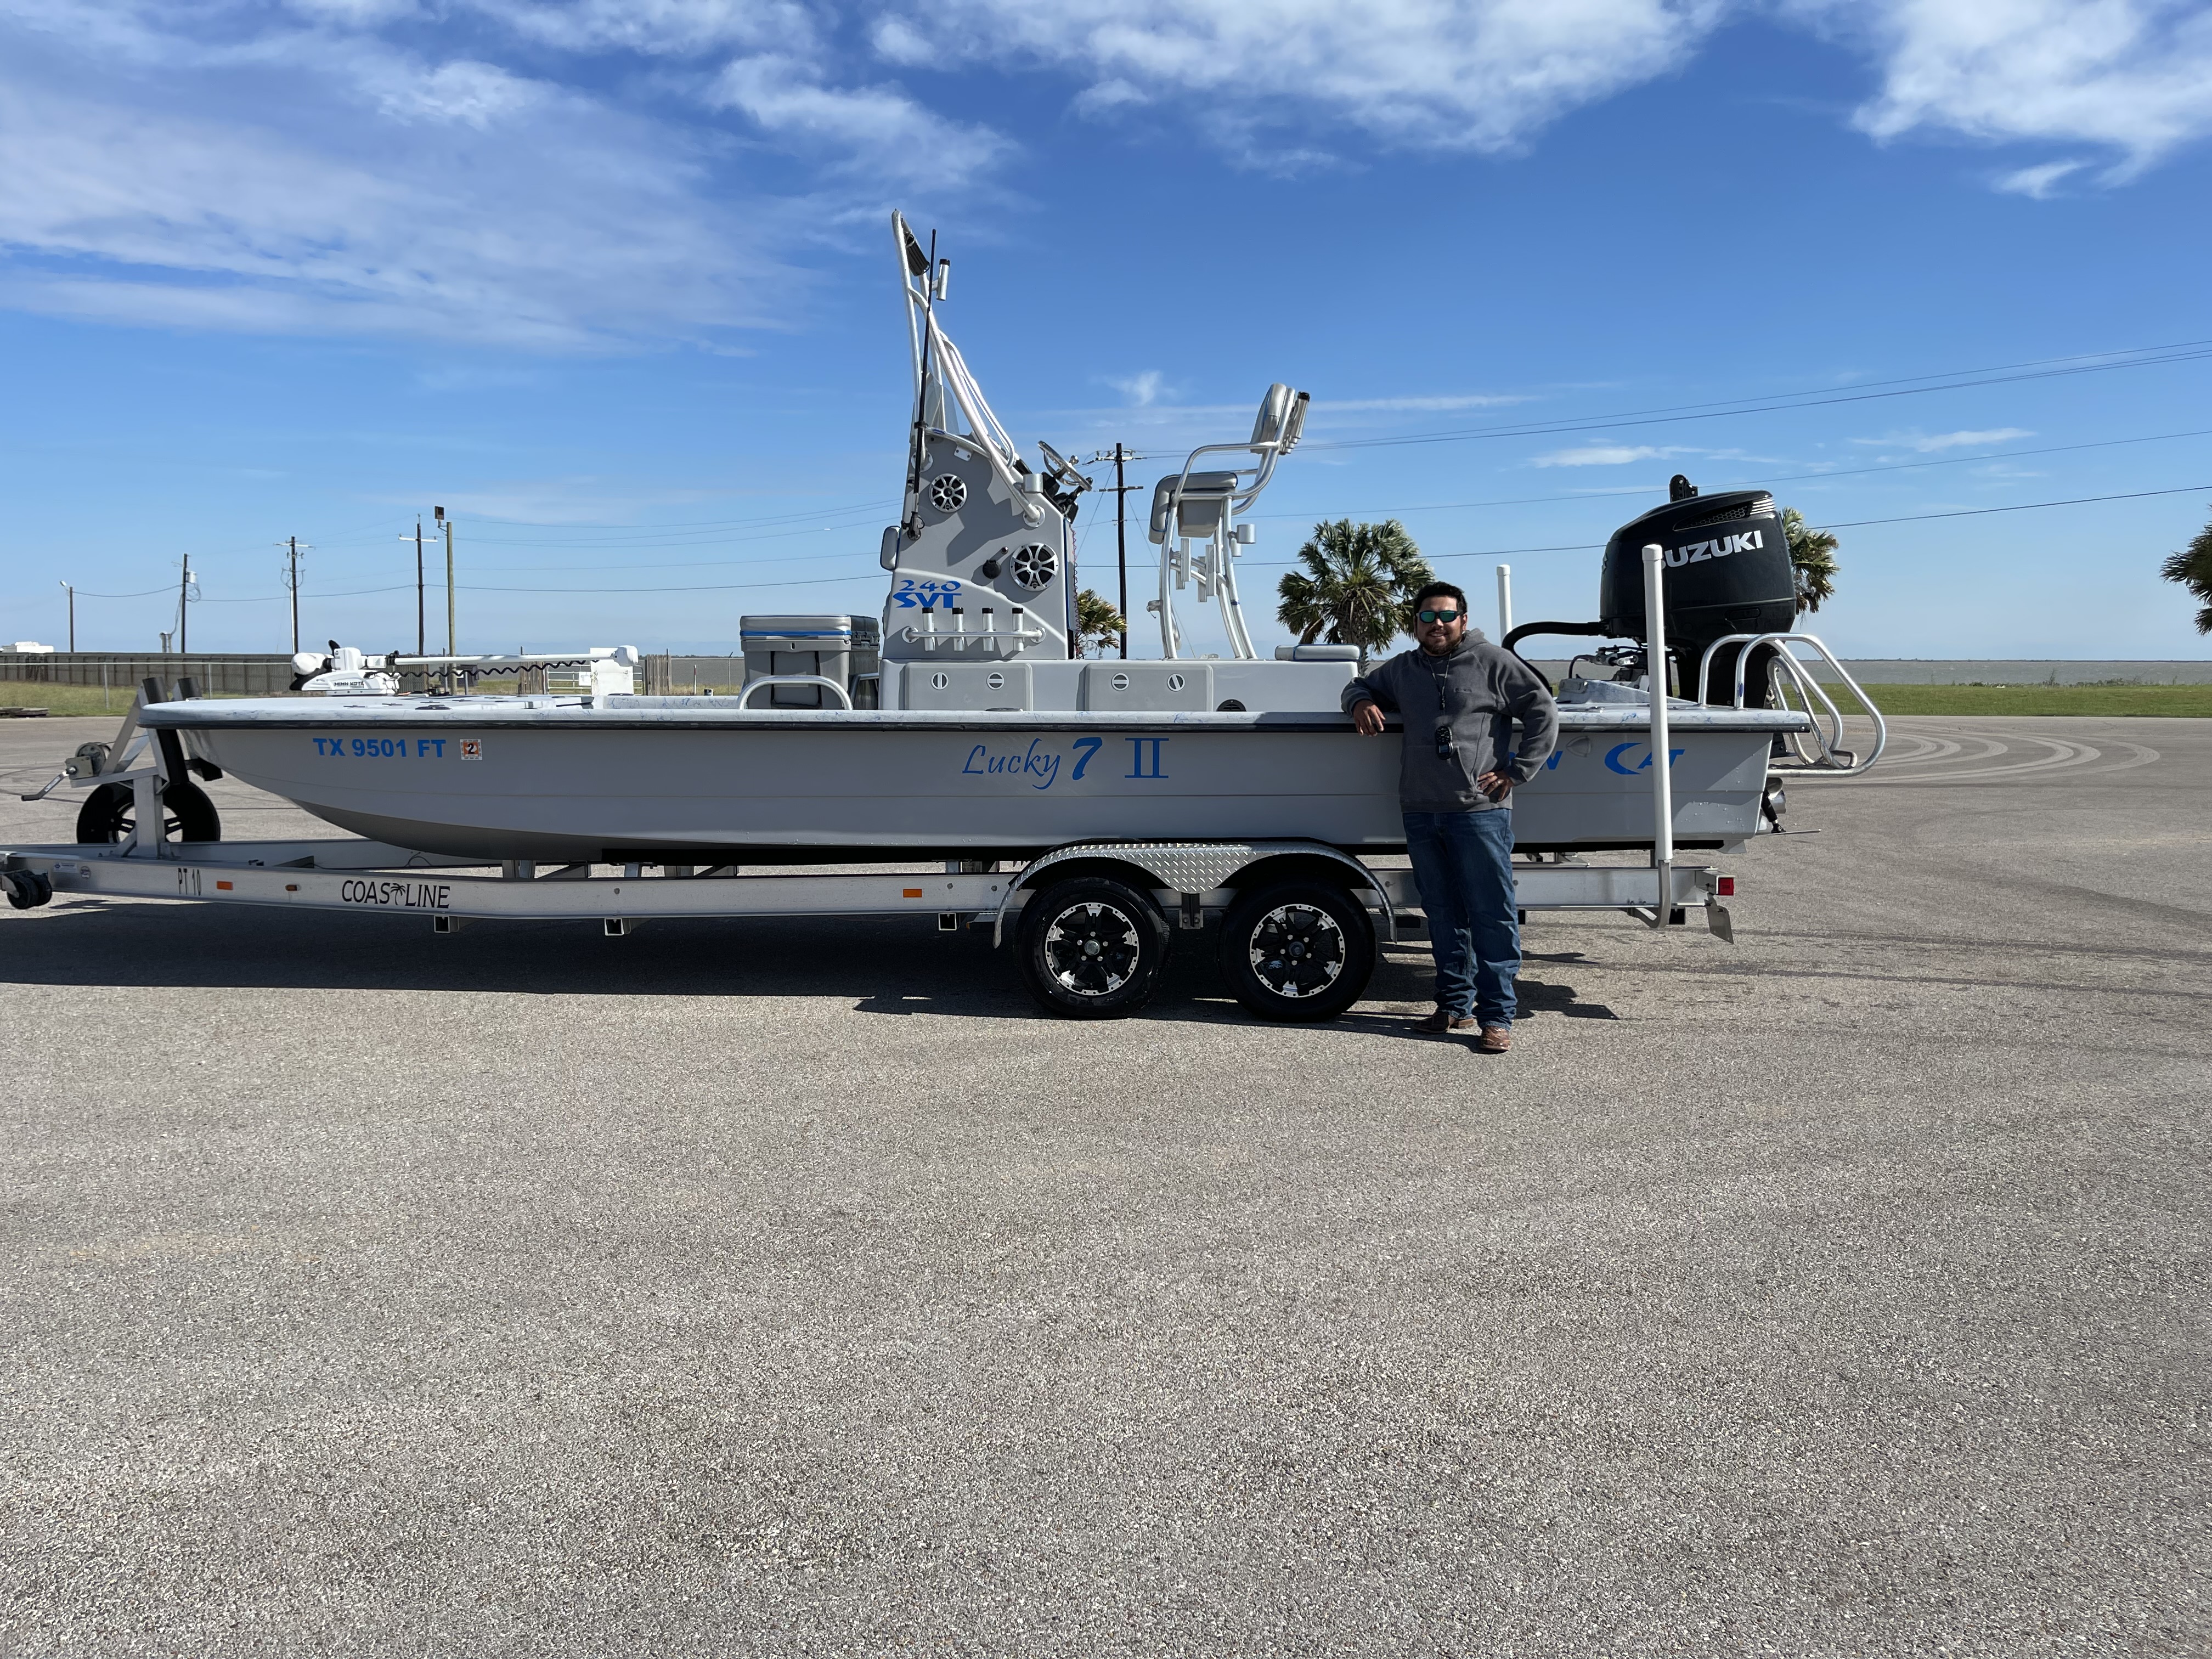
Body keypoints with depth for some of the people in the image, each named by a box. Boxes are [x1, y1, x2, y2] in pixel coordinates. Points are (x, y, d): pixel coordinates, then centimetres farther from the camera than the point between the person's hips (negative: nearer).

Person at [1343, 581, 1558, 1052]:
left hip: (1480, 810, -5)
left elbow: (1544, 713, 3)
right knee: (1443, 914, 11)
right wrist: (1360, 701, 8)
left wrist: (1516, 771, -3)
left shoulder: (1493, 663, 2)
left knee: (1491, 915, -5)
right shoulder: (1402, 670, 17)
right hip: (1421, 813, 5)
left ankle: (1497, 1016, -2)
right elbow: (1361, 686, 33)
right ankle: (1456, 1004, 22)